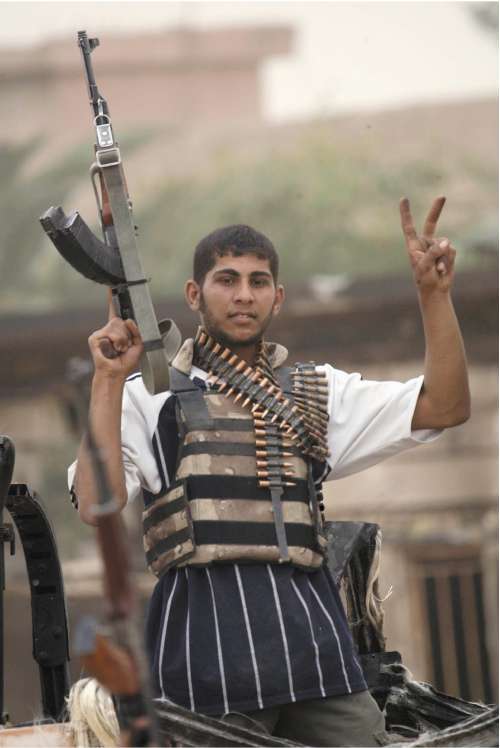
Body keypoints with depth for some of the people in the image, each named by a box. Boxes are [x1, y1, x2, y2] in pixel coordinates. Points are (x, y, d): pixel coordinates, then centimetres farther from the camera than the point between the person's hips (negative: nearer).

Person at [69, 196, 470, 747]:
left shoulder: (315, 393, 21)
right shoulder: (151, 397, 9)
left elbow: (443, 407, 13)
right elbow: (97, 505, -6)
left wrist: (434, 292, 4)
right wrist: (108, 380, -7)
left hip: (310, 627, 4)